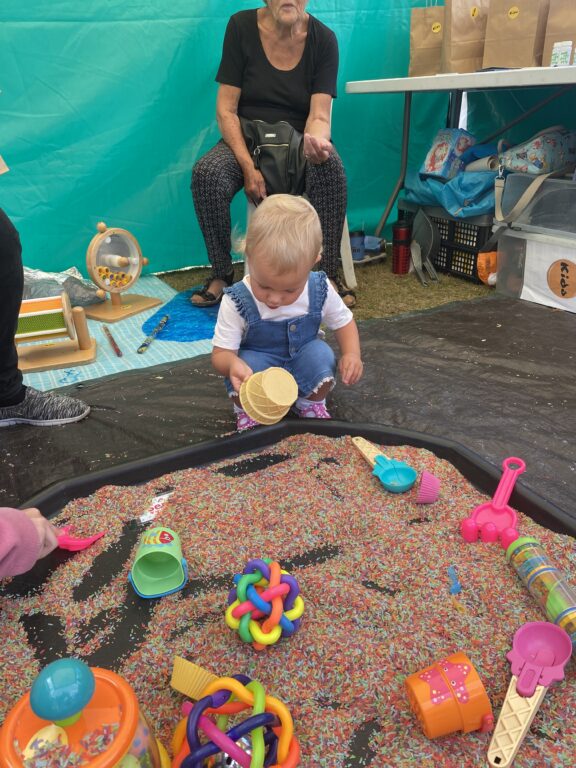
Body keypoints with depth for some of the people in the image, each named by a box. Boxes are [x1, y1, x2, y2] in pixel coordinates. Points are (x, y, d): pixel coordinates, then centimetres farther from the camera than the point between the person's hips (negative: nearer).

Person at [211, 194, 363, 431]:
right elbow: (221, 353, -22)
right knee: (247, 364, -34)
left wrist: (352, 354, -22)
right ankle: (247, 411, 0)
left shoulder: (320, 290, -20)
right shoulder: (237, 302, -26)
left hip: (302, 359, 2)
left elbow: (343, 322, -1)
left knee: (322, 356, -29)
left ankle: (311, 404, 3)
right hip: (257, 360, -1)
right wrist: (232, 364, -48)